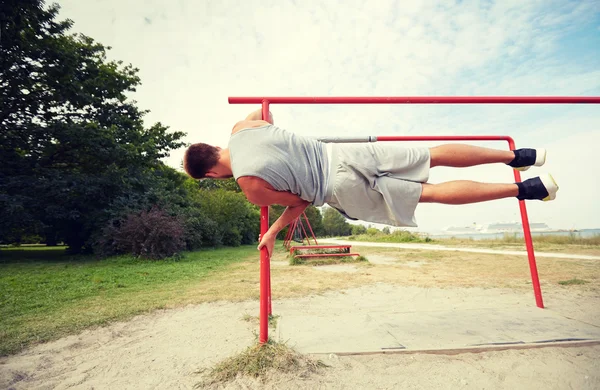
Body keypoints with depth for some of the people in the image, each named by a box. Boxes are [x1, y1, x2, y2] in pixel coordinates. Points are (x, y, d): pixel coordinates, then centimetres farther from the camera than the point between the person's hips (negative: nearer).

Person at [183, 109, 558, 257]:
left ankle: (522, 189, 8)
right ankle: (518, 156, 20)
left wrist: (273, 233, 10)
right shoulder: (243, 127, 7)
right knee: (435, 155, 12)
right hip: (345, 152, 6)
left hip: (347, 188, -6)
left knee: (432, 193, 4)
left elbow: (302, 202, 0)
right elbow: (264, 112, 29)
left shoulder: (251, 188, -10)